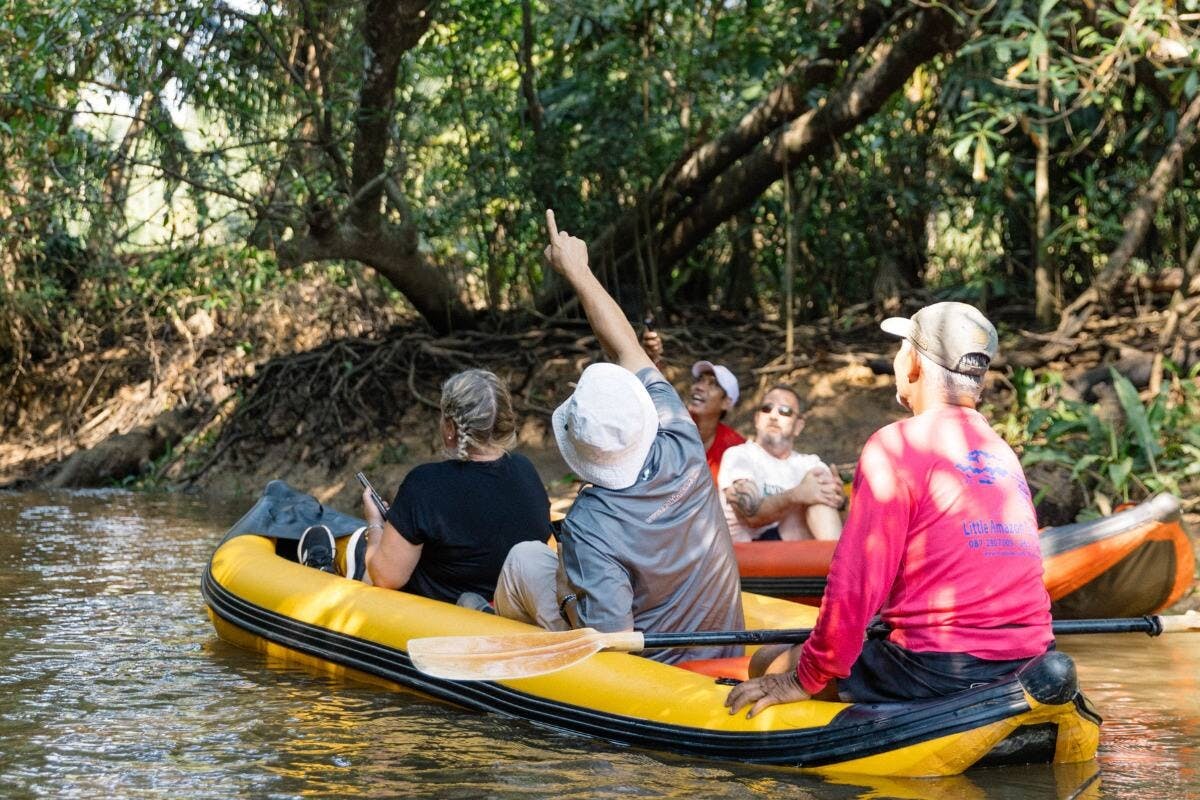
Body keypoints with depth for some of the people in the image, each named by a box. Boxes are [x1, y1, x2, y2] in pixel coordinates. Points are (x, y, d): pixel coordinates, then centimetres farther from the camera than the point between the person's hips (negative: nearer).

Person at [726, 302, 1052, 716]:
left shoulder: (896, 444, -8)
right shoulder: (1004, 453, 13)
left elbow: (855, 582, -13)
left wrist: (806, 679, -4)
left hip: (937, 670, -8)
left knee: (769, 666, 6)